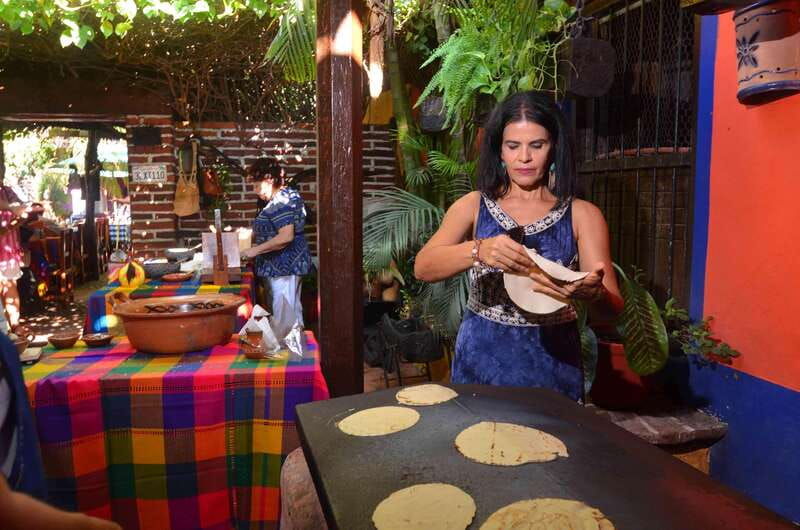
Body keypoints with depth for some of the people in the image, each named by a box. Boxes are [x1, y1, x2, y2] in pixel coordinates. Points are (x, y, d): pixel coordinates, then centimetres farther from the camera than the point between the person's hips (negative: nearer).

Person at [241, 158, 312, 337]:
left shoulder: (281, 201, -18)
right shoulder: (286, 196, 14)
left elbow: (286, 236, -28)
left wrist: (256, 250, -21)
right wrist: (252, 234, 14)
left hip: (283, 267, -11)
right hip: (287, 265, 11)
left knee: (283, 317, -4)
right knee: (293, 311, 16)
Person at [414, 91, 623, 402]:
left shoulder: (582, 215, -2)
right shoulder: (473, 206, 0)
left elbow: (612, 309, -7)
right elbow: (422, 268, -14)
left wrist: (590, 294, -31)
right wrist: (478, 251, -33)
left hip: (552, 364, 0)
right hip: (481, 360, 1)